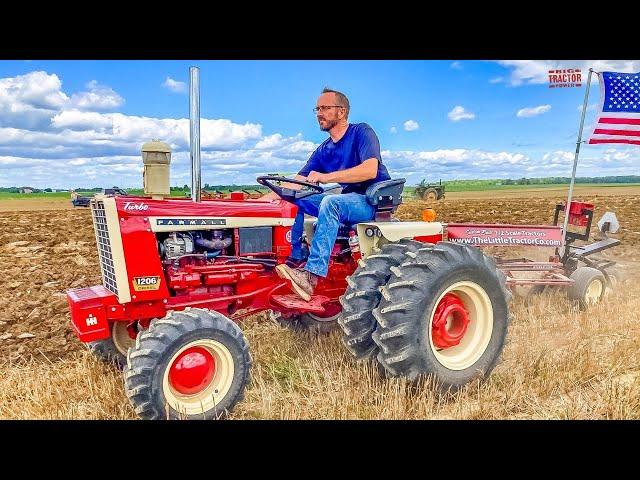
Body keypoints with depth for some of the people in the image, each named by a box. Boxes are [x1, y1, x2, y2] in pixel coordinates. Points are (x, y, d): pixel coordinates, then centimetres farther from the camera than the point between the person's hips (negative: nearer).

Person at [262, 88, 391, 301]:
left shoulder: (361, 132, -6)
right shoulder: (323, 151, 13)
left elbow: (370, 170, -24)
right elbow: (297, 183, 7)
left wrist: (326, 177, -28)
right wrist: (265, 199, -7)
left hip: (375, 201, -7)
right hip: (347, 200, 7)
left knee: (331, 202, -35)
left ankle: (312, 276, -40)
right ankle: (295, 258, -9)